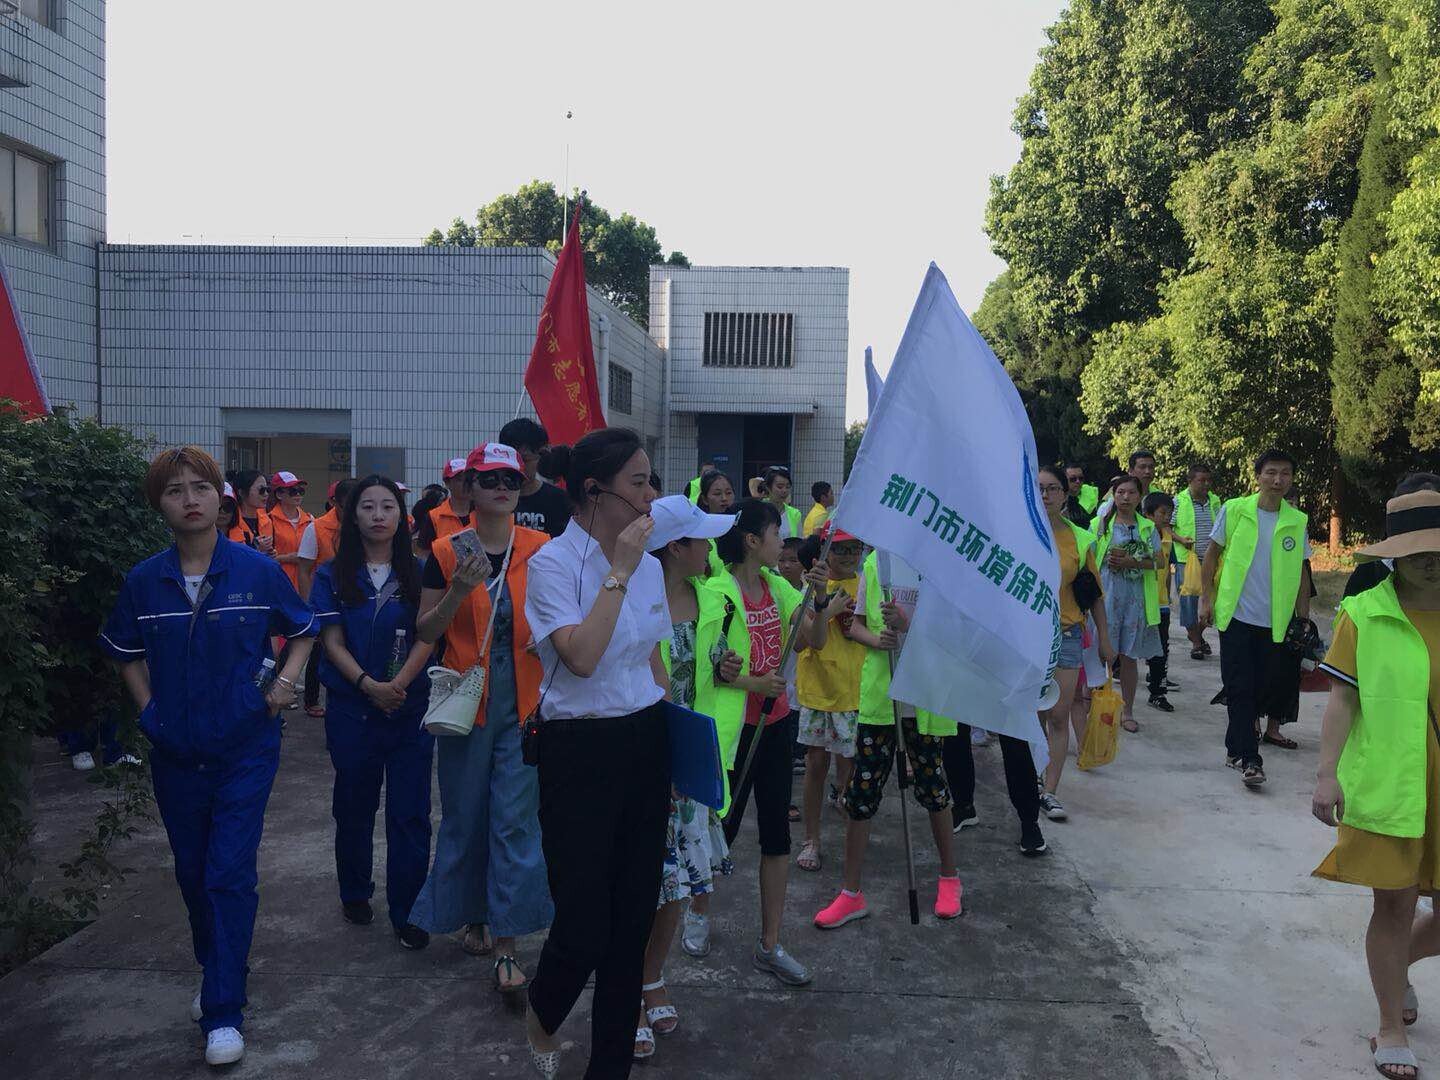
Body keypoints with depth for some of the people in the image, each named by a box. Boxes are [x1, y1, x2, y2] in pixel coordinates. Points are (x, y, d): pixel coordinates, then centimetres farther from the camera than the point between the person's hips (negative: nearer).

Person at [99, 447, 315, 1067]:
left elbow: (302, 631, 8)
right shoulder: (144, 581, -2)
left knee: (230, 876, -4)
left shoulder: (257, 570, -8)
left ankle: (223, 1011, 6)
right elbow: (126, 653, 15)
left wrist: (285, 683, -7)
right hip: (175, 754, 3)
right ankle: (216, 971, 37)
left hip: (245, 749, -3)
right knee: (193, 874, 16)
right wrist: (148, 707, 3)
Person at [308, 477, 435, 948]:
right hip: (352, 708, 0)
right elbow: (331, 641, -4)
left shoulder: (418, 572, 3)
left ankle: (406, 911, 11)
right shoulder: (333, 574, 3)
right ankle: (355, 894, 34)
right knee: (354, 806, 14)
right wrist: (369, 685, -18)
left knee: (410, 812, 0)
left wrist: (399, 684, -18)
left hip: (411, 708, 0)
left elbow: (427, 637, -3)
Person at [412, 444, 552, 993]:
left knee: (516, 818, -3)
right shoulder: (446, 553, 0)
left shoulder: (542, 550, 1)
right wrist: (459, 590, -15)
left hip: (524, 702, 0)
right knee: (465, 815, 11)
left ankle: (506, 943, 5)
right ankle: (474, 915, 32)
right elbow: (425, 631, 1)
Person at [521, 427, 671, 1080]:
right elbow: (582, 657, -25)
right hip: (580, 751, -6)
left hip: (644, 744, 6)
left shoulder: (647, 563, 7)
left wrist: (676, 732, 15)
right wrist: (619, 572, -21)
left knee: (634, 917, 10)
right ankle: (542, 1016, 33)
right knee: (583, 924, -2)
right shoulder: (553, 563, -12)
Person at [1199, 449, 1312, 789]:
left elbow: (1301, 573, 11)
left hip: (1273, 620, 3)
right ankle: (1249, 759, -2)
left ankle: (1235, 747, 24)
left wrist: (1304, 619, 9)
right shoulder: (1234, 510, -3)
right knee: (1239, 687, -5)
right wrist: (1206, 598, -2)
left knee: (1257, 690, 10)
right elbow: (1212, 555, 4)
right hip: (1236, 614, -3)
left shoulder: (1297, 522, 4)